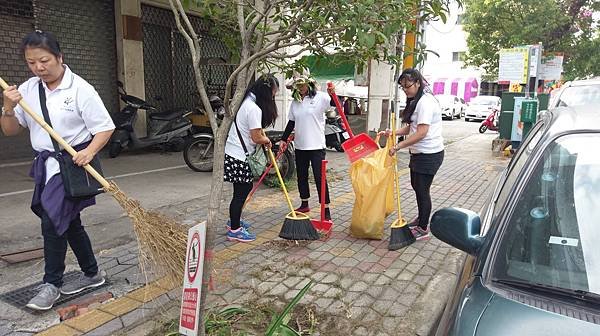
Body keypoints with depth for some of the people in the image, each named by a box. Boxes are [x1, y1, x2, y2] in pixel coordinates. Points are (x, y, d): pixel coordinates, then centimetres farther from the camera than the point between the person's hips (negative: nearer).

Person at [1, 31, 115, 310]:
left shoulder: (80, 89, -10)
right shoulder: (27, 89, 7)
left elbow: (105, 128, -11)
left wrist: (89, 151, -27)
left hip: (72, 164, -6)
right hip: (46, 164, 7)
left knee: (52, 221, -9)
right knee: (69, 222, 14)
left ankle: (52, 284, 10)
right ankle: (92, 274, 30)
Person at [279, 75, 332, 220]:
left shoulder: (321, 97, -6)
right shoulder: (295, 102, 10)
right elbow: (291, 123, 15)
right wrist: (283, 139, 11)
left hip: (316, 145, -6)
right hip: (300, 145, 6)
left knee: (320, 177, -5)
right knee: (301, 176, 15)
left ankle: (326, 211, 2)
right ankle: (304, 205, 32)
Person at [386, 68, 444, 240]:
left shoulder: (425, 101, -20)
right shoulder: (416, 101, 13)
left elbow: (421, 132, -26)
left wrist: (398, 146, -25)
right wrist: (395, 133, 0)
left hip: (429, 154, -10)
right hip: (419, 153, 10)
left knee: (422, 190, -1)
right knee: (416, 186, 20)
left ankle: (423, 229, 12)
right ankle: (421, 219, 38)